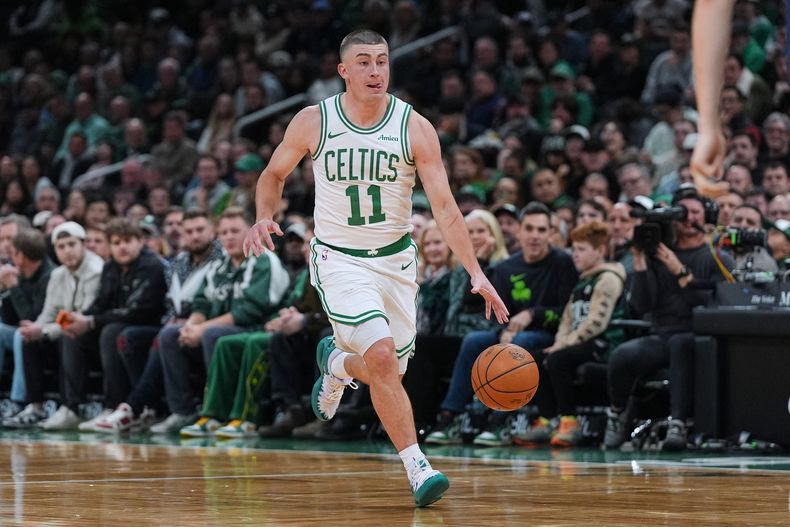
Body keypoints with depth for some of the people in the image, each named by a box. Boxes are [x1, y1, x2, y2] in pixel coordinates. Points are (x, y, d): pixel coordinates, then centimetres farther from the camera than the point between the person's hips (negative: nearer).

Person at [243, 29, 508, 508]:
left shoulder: (415, 128, -11)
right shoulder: (313, 122, -9)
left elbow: (444, 205, -13)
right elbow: (275, 173, 9)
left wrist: (477, 273, -22)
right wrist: (265, 217, -12)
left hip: (395, 258, 3)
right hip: (339, 258, -2)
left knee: (387, 370, 9)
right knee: (381, 356, -22)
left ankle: (336, 363, 45)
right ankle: (417, 469, -17)